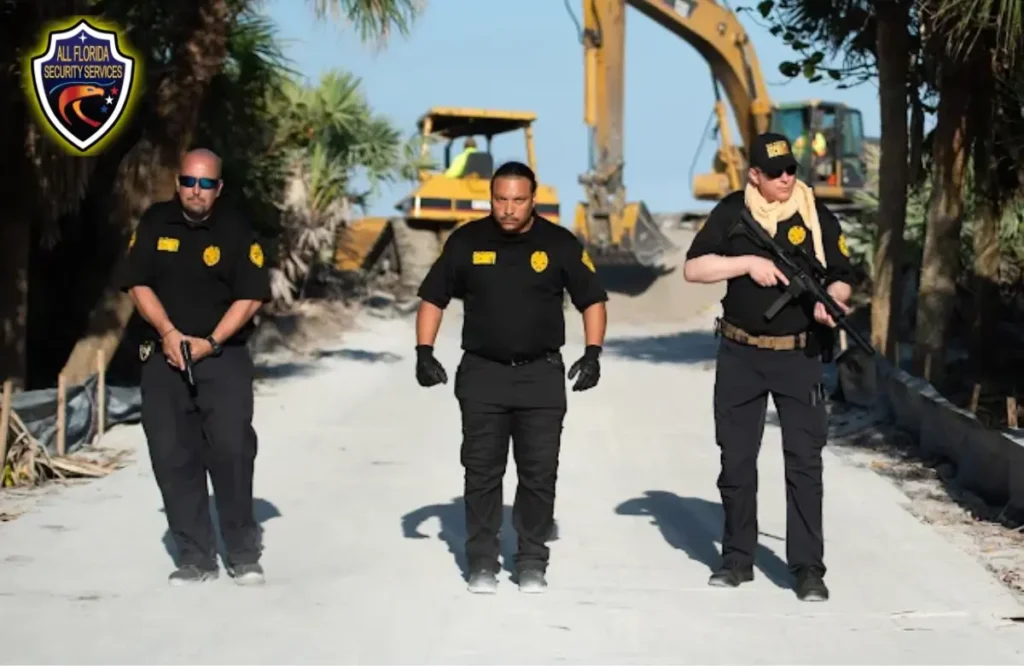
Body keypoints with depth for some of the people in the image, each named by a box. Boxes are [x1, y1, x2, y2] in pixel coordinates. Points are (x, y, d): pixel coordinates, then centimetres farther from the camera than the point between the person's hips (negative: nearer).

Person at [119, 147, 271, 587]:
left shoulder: (236, 232, -3)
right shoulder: (155, 223, 4)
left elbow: (251, 296, -6)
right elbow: (138, 284, 2)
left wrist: (211, 342, -15)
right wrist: (168, 331, -11)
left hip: (223, 357, -3)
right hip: (164, 356, 3)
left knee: (231, 450, -11)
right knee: (173, 458, 1)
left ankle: (243, 554, 2)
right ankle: (195, 557, 8)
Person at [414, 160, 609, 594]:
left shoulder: (560, 244, -2)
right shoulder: (466, 241, -1)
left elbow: (592, 299, 5)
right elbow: (433, 298, 7)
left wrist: (593, 353, -6)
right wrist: (424, 352, -2)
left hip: (542, 374, 0)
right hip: (481, 373, 1)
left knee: (539, 474, 2)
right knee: (482, 472, 3)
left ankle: (532, 562, 13)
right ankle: (482, 562, 11)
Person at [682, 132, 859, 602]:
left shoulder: (817, 216, -1)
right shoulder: (732, 213, 0)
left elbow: (842, 277, 5)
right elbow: (693, 269, -5)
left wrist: (830, 300, -17)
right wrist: (748, 262, -17)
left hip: (799, 355, -1)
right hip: (740, 355, 1)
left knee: (804, 461, -5)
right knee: (736, 460, 8)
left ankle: (808, 567, -2)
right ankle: (737, 558, 21)